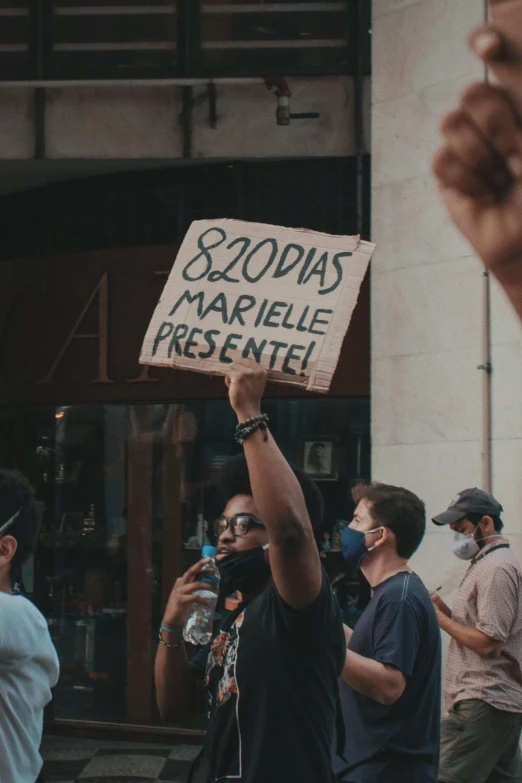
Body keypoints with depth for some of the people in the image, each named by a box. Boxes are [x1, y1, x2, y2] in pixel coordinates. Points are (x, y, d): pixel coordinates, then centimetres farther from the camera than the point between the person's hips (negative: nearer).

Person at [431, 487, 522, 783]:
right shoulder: (486, 564, 19)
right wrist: (445, 609, 8)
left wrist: (440, 618, -11)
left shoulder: (497, 569, -14)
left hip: (484, 704, -11)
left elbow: (487, 642, -20)